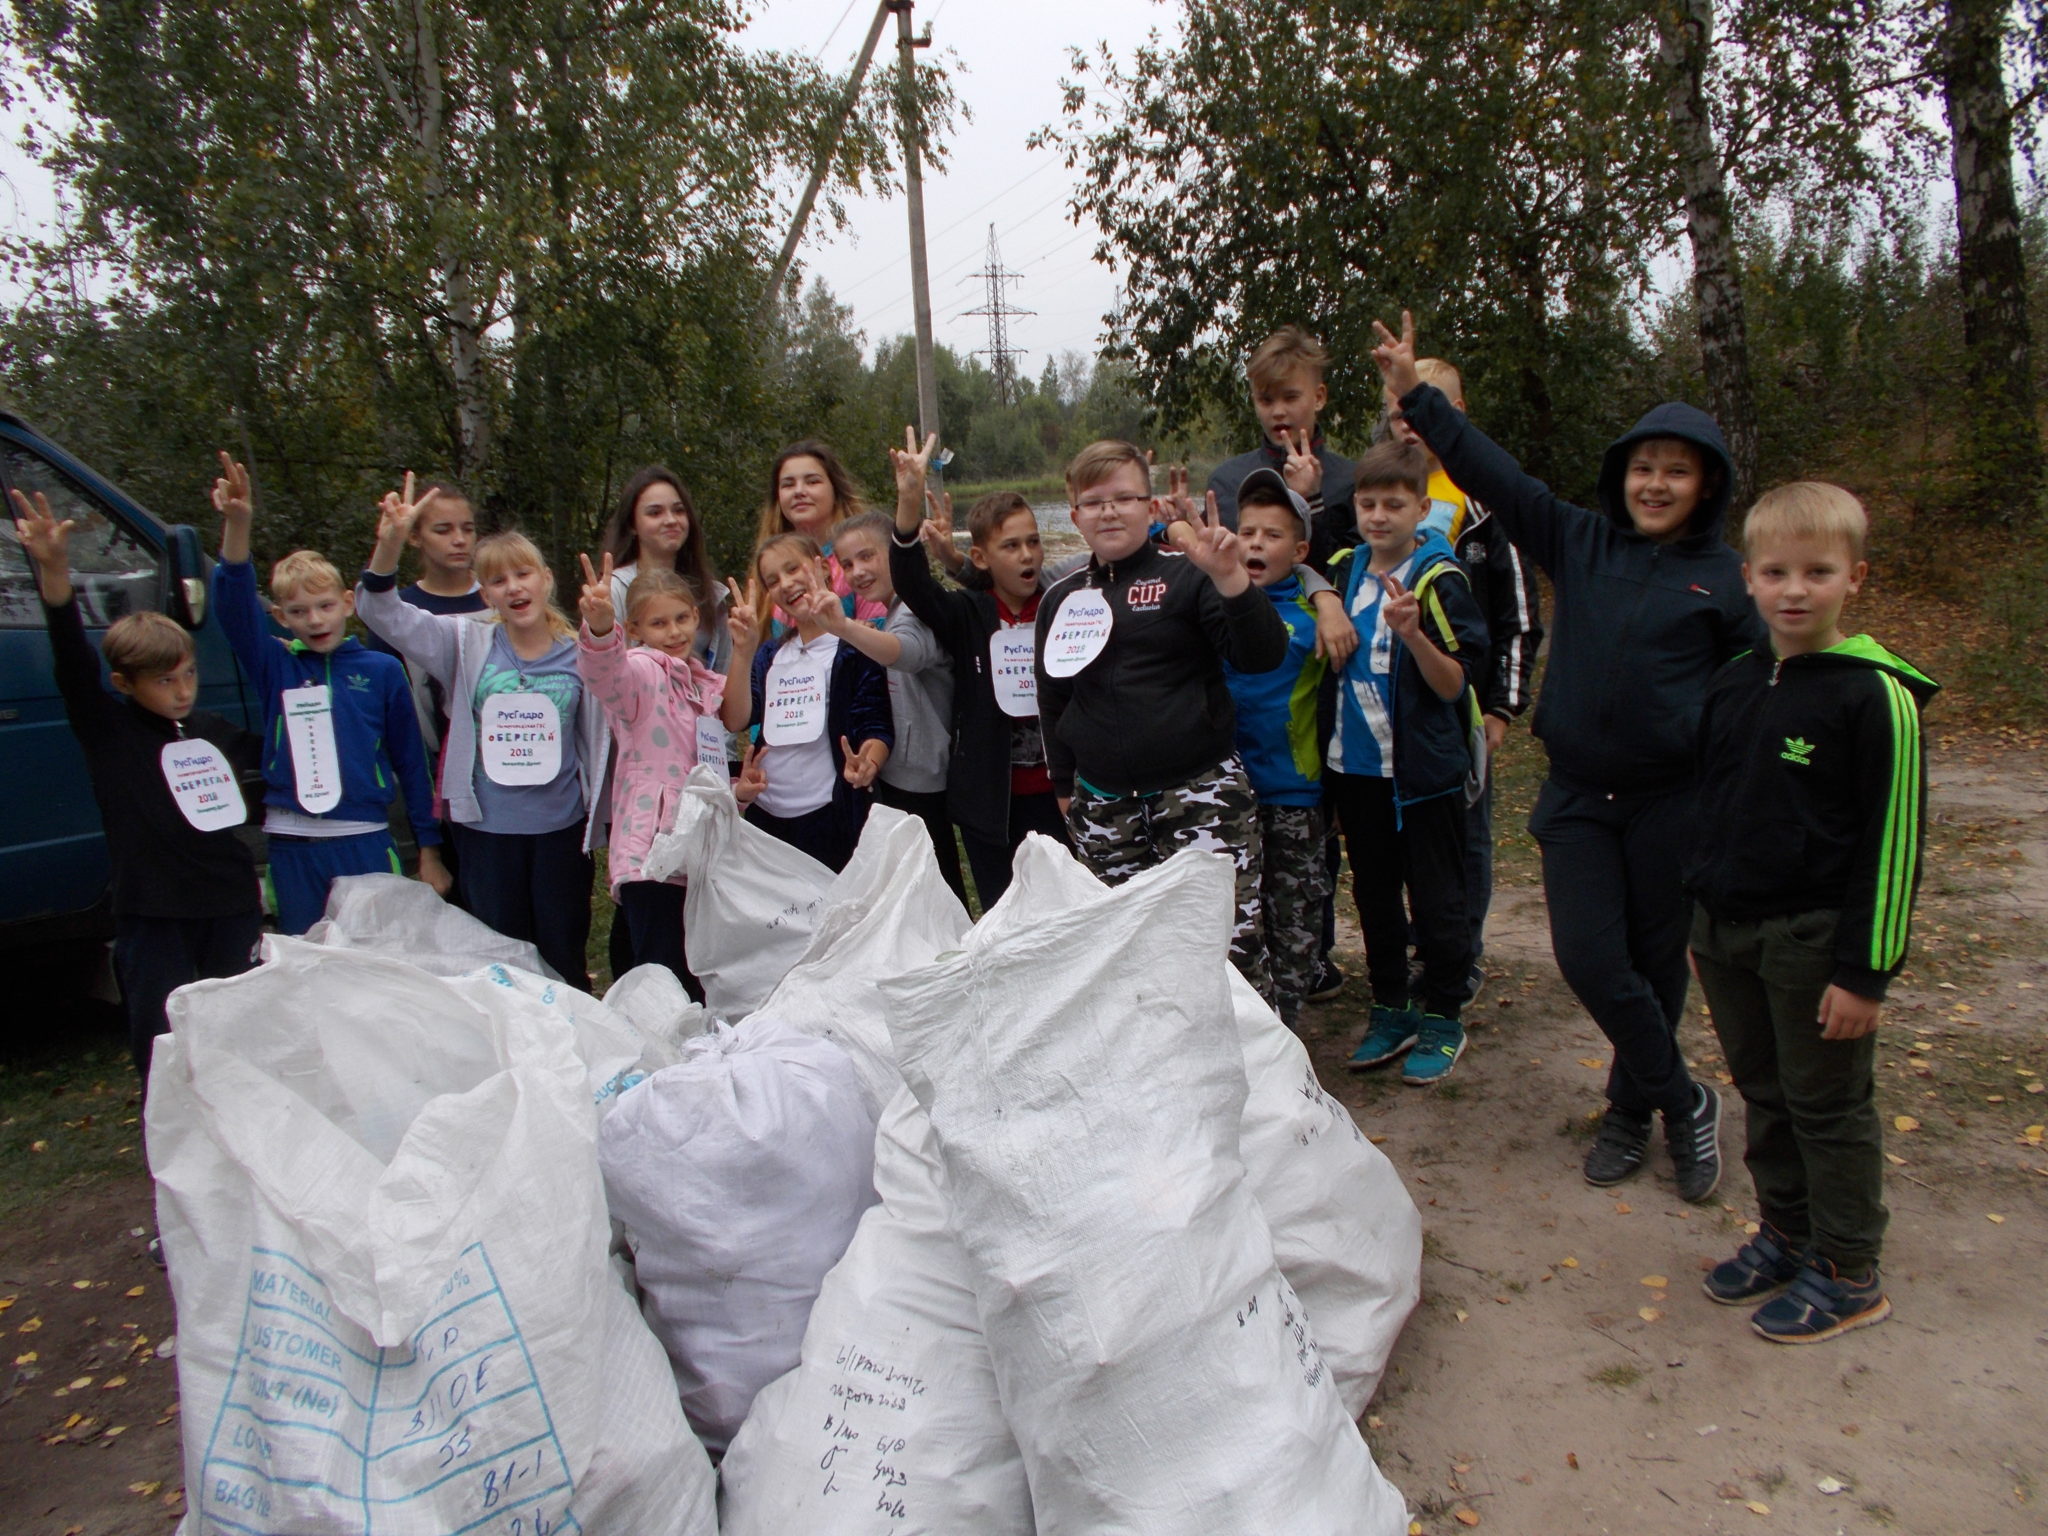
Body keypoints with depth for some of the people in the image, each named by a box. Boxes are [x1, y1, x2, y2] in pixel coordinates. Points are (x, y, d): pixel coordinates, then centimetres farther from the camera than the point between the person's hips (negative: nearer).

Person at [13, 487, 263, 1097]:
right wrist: (53, 572, -37)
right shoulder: (107, 731, -5)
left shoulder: (214, 731, 9)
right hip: (152, 914, -4)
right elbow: (73, 665, -22)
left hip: (233, 904, 4)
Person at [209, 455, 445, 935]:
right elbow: (235, 606, -13)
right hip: (292, 848, 2)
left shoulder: (382, 671, 1)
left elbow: (411, 763, 4)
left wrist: (428, 852, 4)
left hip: (366, 842, -1)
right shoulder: (275, 666, 5)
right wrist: (236, 524, -29)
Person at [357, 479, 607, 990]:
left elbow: (601, 738, 3)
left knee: (564, 955, 11)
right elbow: (383, 613, -9)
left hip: (560, 827, -1)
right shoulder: (468, 645, 0)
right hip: (486, 828, 1)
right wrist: (390, 544, -24)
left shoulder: (580, 654, -3)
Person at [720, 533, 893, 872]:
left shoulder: (857, 646, -2)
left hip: (831, 818, -5)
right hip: (765, 815, 5)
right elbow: (735, 720, 3)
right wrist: (743, 650, -7)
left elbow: (878, 726, -9)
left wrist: (867, 764, -30)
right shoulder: (770, 656, 16)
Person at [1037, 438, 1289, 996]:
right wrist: (1064, 785, 21)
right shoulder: (1059, 598, 12)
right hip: (1102, 806, 5)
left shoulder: (1185, 575, -3)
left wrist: (1229, 576, -26)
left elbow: (1263, 655, -13)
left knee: (1228, 940, -9)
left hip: (1199, 790, -4)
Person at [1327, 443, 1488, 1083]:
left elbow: (1454, 684, -14)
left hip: (1423, 769, -5)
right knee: (1374, 896, 15)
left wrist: (1413, 635, -29)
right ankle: (1391, 1011, 30)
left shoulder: (1438, 580, -12)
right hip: (1355, 764, 6)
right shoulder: (1344, 570, 5)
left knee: (1435, 902, 7)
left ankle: (1442, 1020, 22)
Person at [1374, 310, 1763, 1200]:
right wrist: (1416, 397, -5)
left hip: (1673, 802, -1)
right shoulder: (1580, 544, 4)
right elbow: (1498, 478, 0)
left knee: (1656, 962, 10)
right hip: (1576, 797, 2)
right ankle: (1684, 1102, 17)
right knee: (1590, 960, -5)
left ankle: (1631, 1107, 32)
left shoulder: (1725, 580, -1)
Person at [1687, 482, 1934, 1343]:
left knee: (1828, 1105, 8)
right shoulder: (1731, 686, 5)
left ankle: (1849, 1274, 24)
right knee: (1764, 1094, 19)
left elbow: (1893, 842, -14)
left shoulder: (1874, 694, -14)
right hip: (1727, 933, 6)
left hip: (1814, 941, -6)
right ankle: (1785, 1232, 37)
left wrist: (1865, 969, -15)